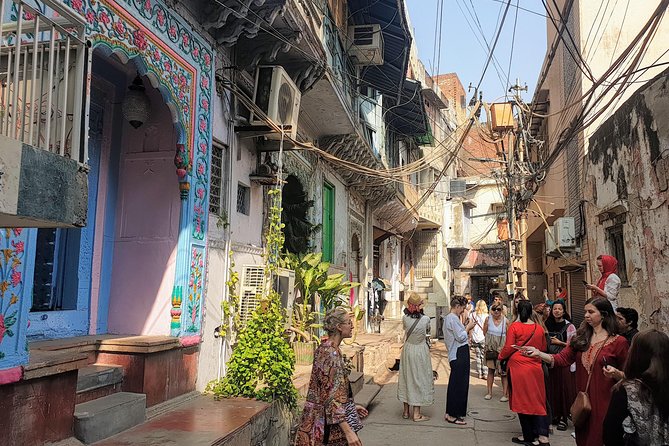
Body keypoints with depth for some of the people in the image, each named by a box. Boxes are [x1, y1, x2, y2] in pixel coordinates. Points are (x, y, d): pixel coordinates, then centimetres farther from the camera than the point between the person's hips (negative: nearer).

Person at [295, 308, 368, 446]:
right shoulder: (332, 354, -22)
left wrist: (352, 406, 22)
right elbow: (331, 399, -25)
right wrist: (349, 432, -26)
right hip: (330, 425, -9)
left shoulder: (325, 348, 6)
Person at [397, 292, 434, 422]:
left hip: (407, 350, 3)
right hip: (421, 350, -3)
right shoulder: (426, 319, -17)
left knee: (407, 377, 14)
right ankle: (416, 414, 10)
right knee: (419, 379, 6)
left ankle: (406, 411, 24)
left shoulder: (405, 318, -12)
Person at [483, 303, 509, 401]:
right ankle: (489, 392, 19)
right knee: (490, 369, 10)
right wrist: (491, 340, 3)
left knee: (503, 371, -1)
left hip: (502, 348, -2)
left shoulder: (505, 321, -8)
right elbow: (484, 332, 9)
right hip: (491, 348, 2)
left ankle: (505, 394, 8)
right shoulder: (488, 319, -2)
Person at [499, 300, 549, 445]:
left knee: (522, 401, 7)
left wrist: (500, 357, 8)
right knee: (537, 402, 11)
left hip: (518, 367, -3)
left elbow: (508, 348, -10)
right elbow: (543, 348, 13)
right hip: (536, 368, 3)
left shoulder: (514, 327, -11)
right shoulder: (539, 328, 1)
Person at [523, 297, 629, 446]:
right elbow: (562, 359, -3)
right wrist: (538, 353, -16)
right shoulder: (580, 338, 6)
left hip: (605, 401, -4)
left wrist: (616, 374, -15)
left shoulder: (618, 342, -6)